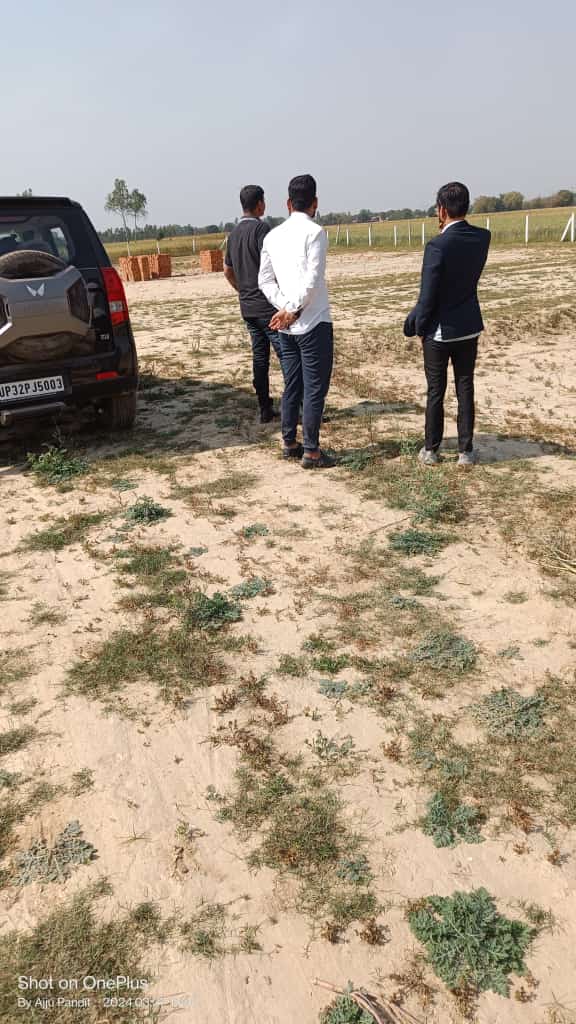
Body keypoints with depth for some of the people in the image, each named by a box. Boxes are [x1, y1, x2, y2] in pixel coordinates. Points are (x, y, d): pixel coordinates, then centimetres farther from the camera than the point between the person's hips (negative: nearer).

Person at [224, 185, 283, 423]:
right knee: (286, 355, -5)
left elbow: (227, 271, 22)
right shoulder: (260, 228, -12)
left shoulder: (233, 234, 14)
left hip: (247, 307, 8)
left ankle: (265, 410, 12)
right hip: (267, 305, -8)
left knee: (259, 356, 10)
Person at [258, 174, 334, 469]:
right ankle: (311, 451, 2)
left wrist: (285, 308, 0)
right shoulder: (315, 232, -9)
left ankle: (290, 443, 22)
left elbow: (265, 280, 8)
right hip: (314, 322, -6)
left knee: (292, 386, 15)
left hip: (287, 325, 6)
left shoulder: (273, 236, 10)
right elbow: (312, 279, -17)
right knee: (315, 388, -1)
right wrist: (294, 311, -11)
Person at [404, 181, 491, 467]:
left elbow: (427, 296, -17)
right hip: (469, 327, 4)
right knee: (465, 389, 10)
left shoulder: (437, 245, -20)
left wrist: (417, 327, -2)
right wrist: (447, 232, 5)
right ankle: (466, 451, 15)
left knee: (436, 391, 7)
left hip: (439, 331, -4)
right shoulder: (483, 237, -2)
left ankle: (431, 449, 18)